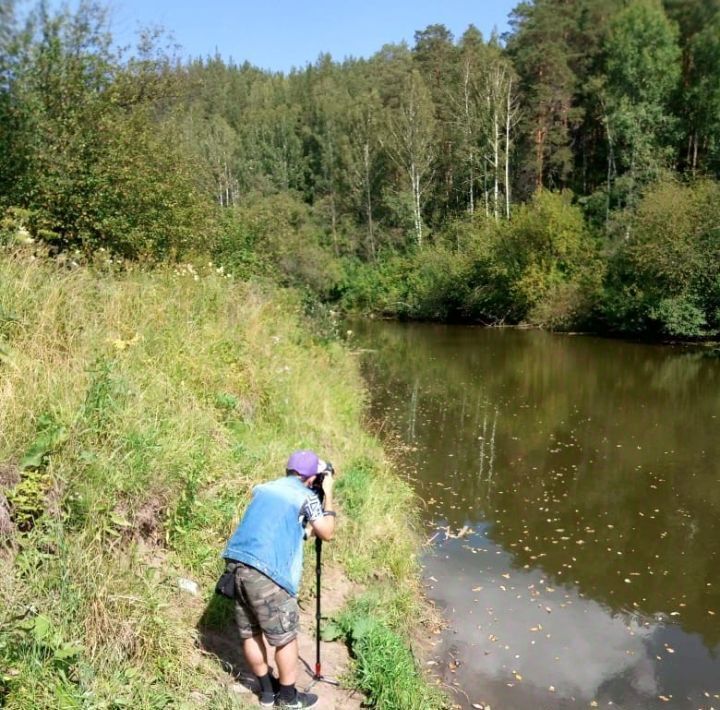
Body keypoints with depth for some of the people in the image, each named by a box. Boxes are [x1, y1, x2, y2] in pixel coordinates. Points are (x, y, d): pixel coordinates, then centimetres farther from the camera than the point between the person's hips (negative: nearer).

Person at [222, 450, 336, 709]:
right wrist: (328, 494, 16)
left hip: (236, 564, 7)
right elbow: (326, 533, 10)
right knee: (285, 638, 11)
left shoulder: (262, 489, 19)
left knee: (249, 633, 19)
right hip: (266, 574, -7)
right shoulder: (306, 496, 1)